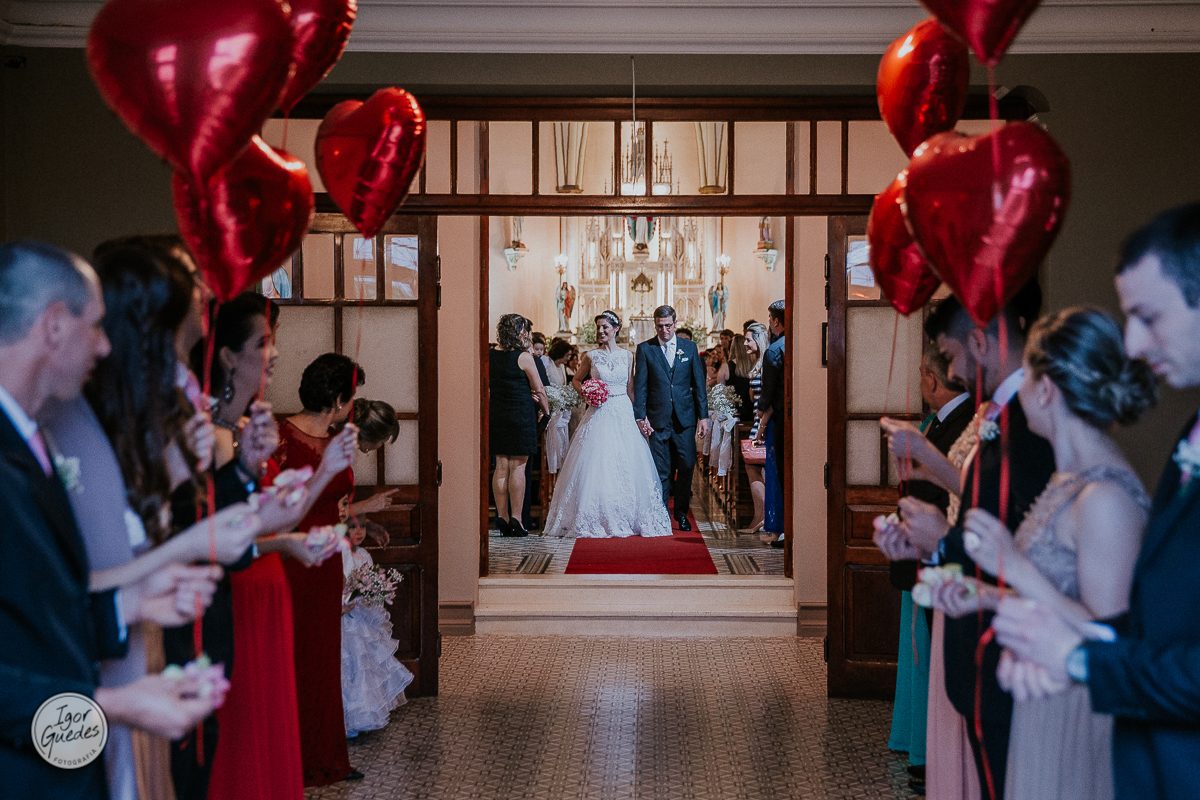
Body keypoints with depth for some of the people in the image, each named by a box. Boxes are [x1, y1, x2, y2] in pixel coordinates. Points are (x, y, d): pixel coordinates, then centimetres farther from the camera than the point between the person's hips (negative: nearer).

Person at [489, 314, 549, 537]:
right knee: (518, 467, -1)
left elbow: (487, 389, 11)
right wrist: (546, 410, 9)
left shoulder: (490, 357, 5)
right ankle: (515, 518, -1)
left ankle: (502, 516, 10)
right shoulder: (524, 358, -11)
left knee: (501, 466, 8)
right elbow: (539, 389, -6)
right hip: (521, 415, -5)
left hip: (496, 415, 5)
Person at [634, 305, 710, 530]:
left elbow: (699, 383, 8)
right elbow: (640, 385, 1)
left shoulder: (689, 347, 7)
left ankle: (681, 513, 16)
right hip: (658, 419, -1)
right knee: (661, 470, 1)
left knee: (686, 466, 1)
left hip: (685, 418, 2)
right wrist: (640, 417, -7)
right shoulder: (645, 349, 2)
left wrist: (703, 416, 3)